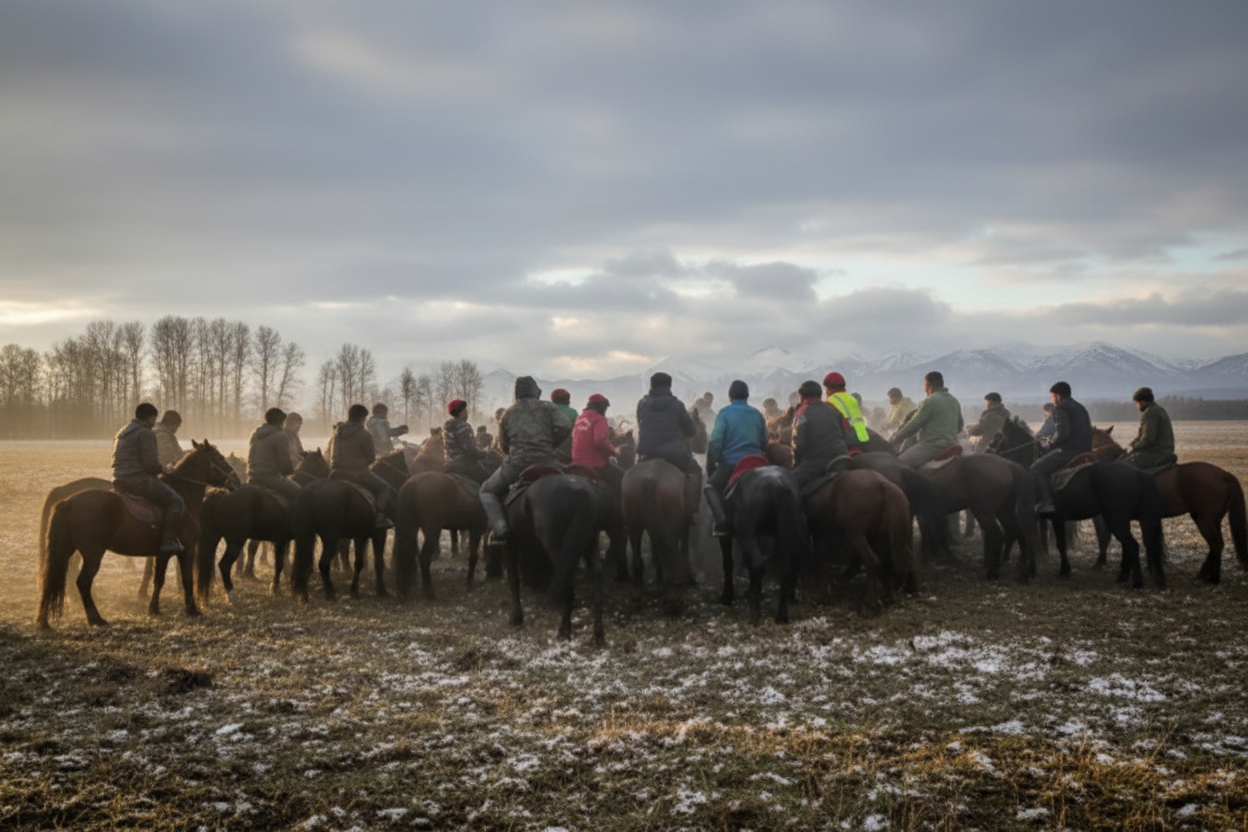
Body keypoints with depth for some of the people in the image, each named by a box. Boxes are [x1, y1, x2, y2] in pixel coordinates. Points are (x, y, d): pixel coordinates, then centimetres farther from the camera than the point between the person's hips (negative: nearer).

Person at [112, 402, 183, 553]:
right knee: (175, 501, -8)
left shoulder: (121, 433, 21)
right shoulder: (146, 433, -9)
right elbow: (151, 464, -17)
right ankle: (168, 542, -18)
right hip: (138, 479, -10)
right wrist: (164, 469, 3)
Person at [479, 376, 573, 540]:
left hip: (516, 463, 0)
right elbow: (564, 427, -4)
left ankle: (500, 527, -5)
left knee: (487, 491, 17)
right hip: (546, 462, 0)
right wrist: (550, 445, 10)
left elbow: (503, 445, 20)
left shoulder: (508, 413, 17)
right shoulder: (548, 407, 11)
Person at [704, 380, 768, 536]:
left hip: (729, 464, -4)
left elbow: (715, 443, -9)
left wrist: (710, 469, -2)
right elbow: (764, 443, 13)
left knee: (711, 485, 16)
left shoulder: (725, 413, -3)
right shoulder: (757, 414, 10)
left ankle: (722, 520, -6)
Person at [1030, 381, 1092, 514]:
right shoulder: (1080, 408, 23)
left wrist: (1051, 443, -4)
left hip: (1069, 450, -10)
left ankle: (1047, 502, -21)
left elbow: (1062, 432, -22)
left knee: (1036, 469, -10)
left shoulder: (1060, 408, -7)